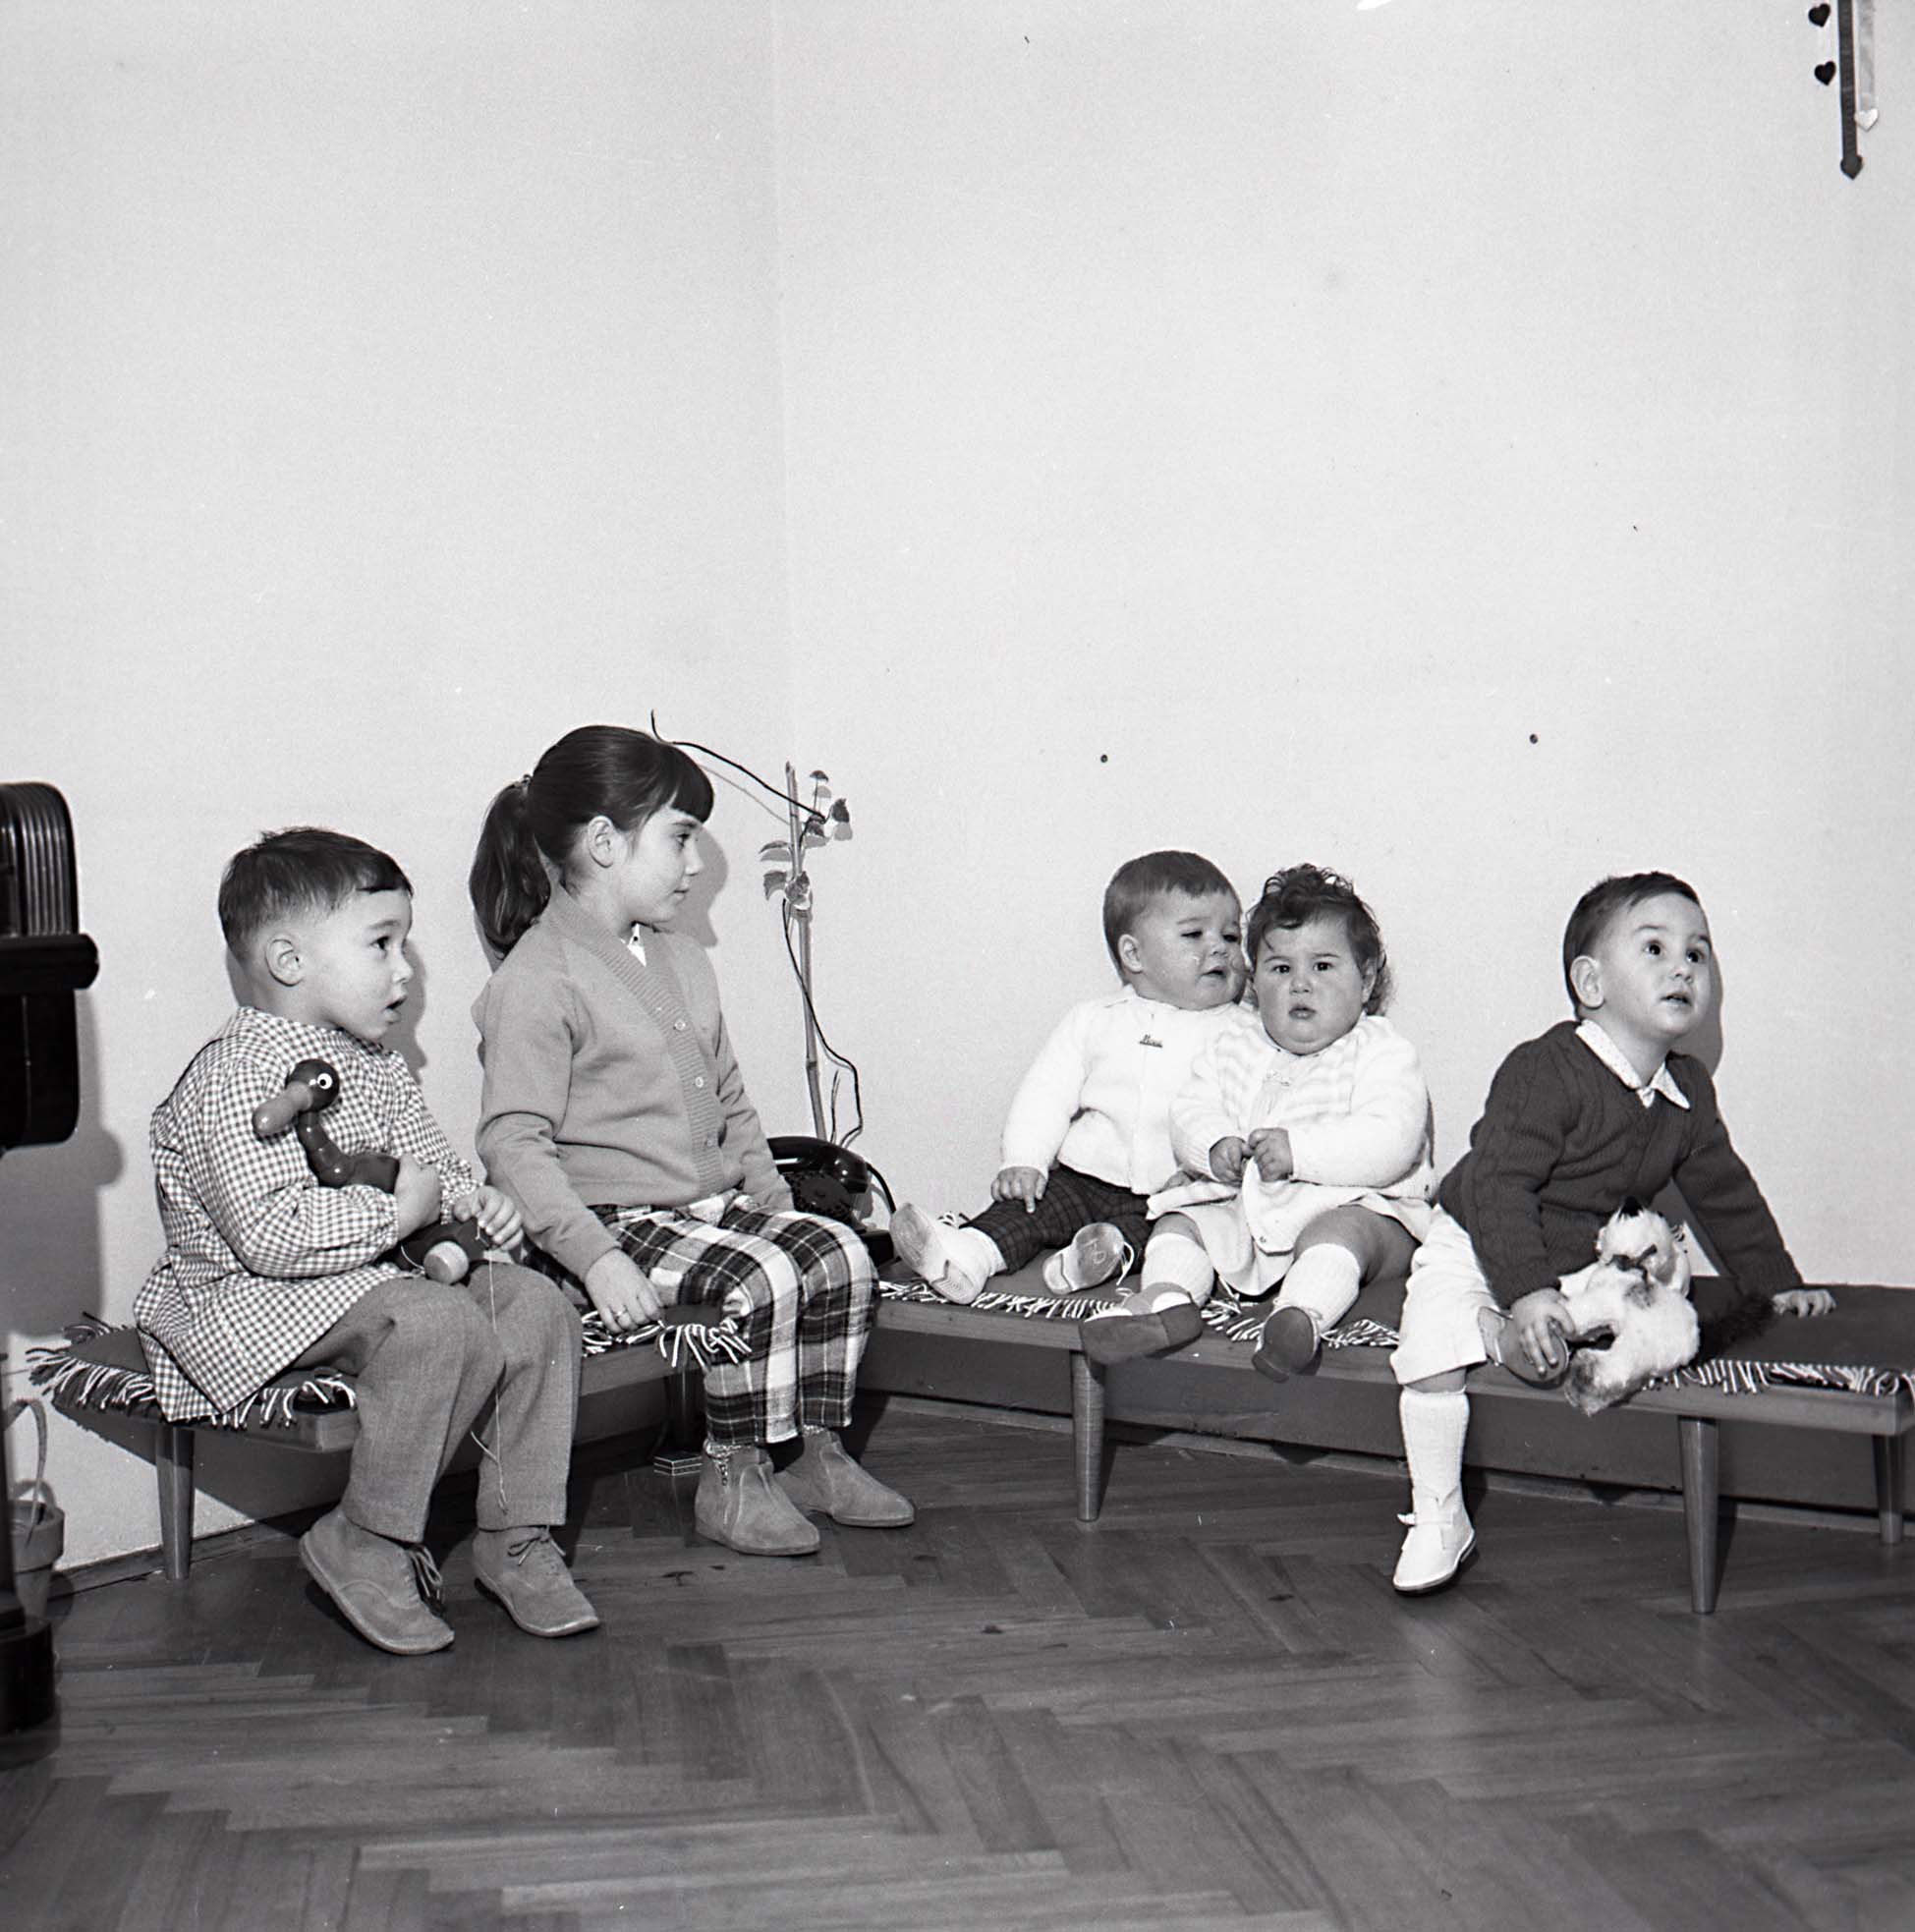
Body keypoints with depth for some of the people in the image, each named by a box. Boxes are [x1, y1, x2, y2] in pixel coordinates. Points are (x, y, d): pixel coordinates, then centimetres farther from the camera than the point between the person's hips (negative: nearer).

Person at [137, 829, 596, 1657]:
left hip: (380, 1271, 10)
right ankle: (365, 1544, -15)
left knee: (535, 1307, -8)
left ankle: (515, 1536, 0)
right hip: (257, 1299, -9)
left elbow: (430, 1161, 25)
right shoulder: (238, 1076, -19)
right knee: (443, 1327, -32)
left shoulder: (374, 1065, 12)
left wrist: (473, 1200, 2)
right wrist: (396, 1210, -23)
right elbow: (269, 1233, -29)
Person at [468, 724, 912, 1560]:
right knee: (761, 1279, -26)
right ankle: (732, 1483, -10)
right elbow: (513, 1144, -18)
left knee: (839, 1254, -10)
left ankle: (816, 1452, 3)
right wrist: (594, 1257, -27)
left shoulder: (682, 962, 16)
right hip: (614, 1220, -8)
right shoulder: (537, 980, -12)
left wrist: (772, 1198, 9)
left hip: (711, 1201, 8)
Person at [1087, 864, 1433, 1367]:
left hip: (1355, 1205, -6)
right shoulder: (1238, 1045, 15)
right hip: (1247, 1208, 6)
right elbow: (1192, 1110, 9)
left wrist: (1299, 1151, -25)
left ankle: (1302, 1316, -60)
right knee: (1181, 1220, -8)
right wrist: (1215, 1147, -15)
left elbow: (1389, 1142, -18)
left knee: (1338, 1232, -36)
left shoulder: (1382, 1054, -4)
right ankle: (1166, 1299, -34)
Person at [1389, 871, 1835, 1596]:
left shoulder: (1689, 1092, -1)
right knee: (1436, 1359, -22)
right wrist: (1528, 1291, -37)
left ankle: (1505, 1340, -11)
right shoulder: (1545, 1072, -25)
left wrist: (1775, 1282, 16)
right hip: (1473, 1248, -6)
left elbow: (1723, 1191, 14)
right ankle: (1438, 1521, -8)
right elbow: (1499, 1184, -30)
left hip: (1593, 1263, 7)